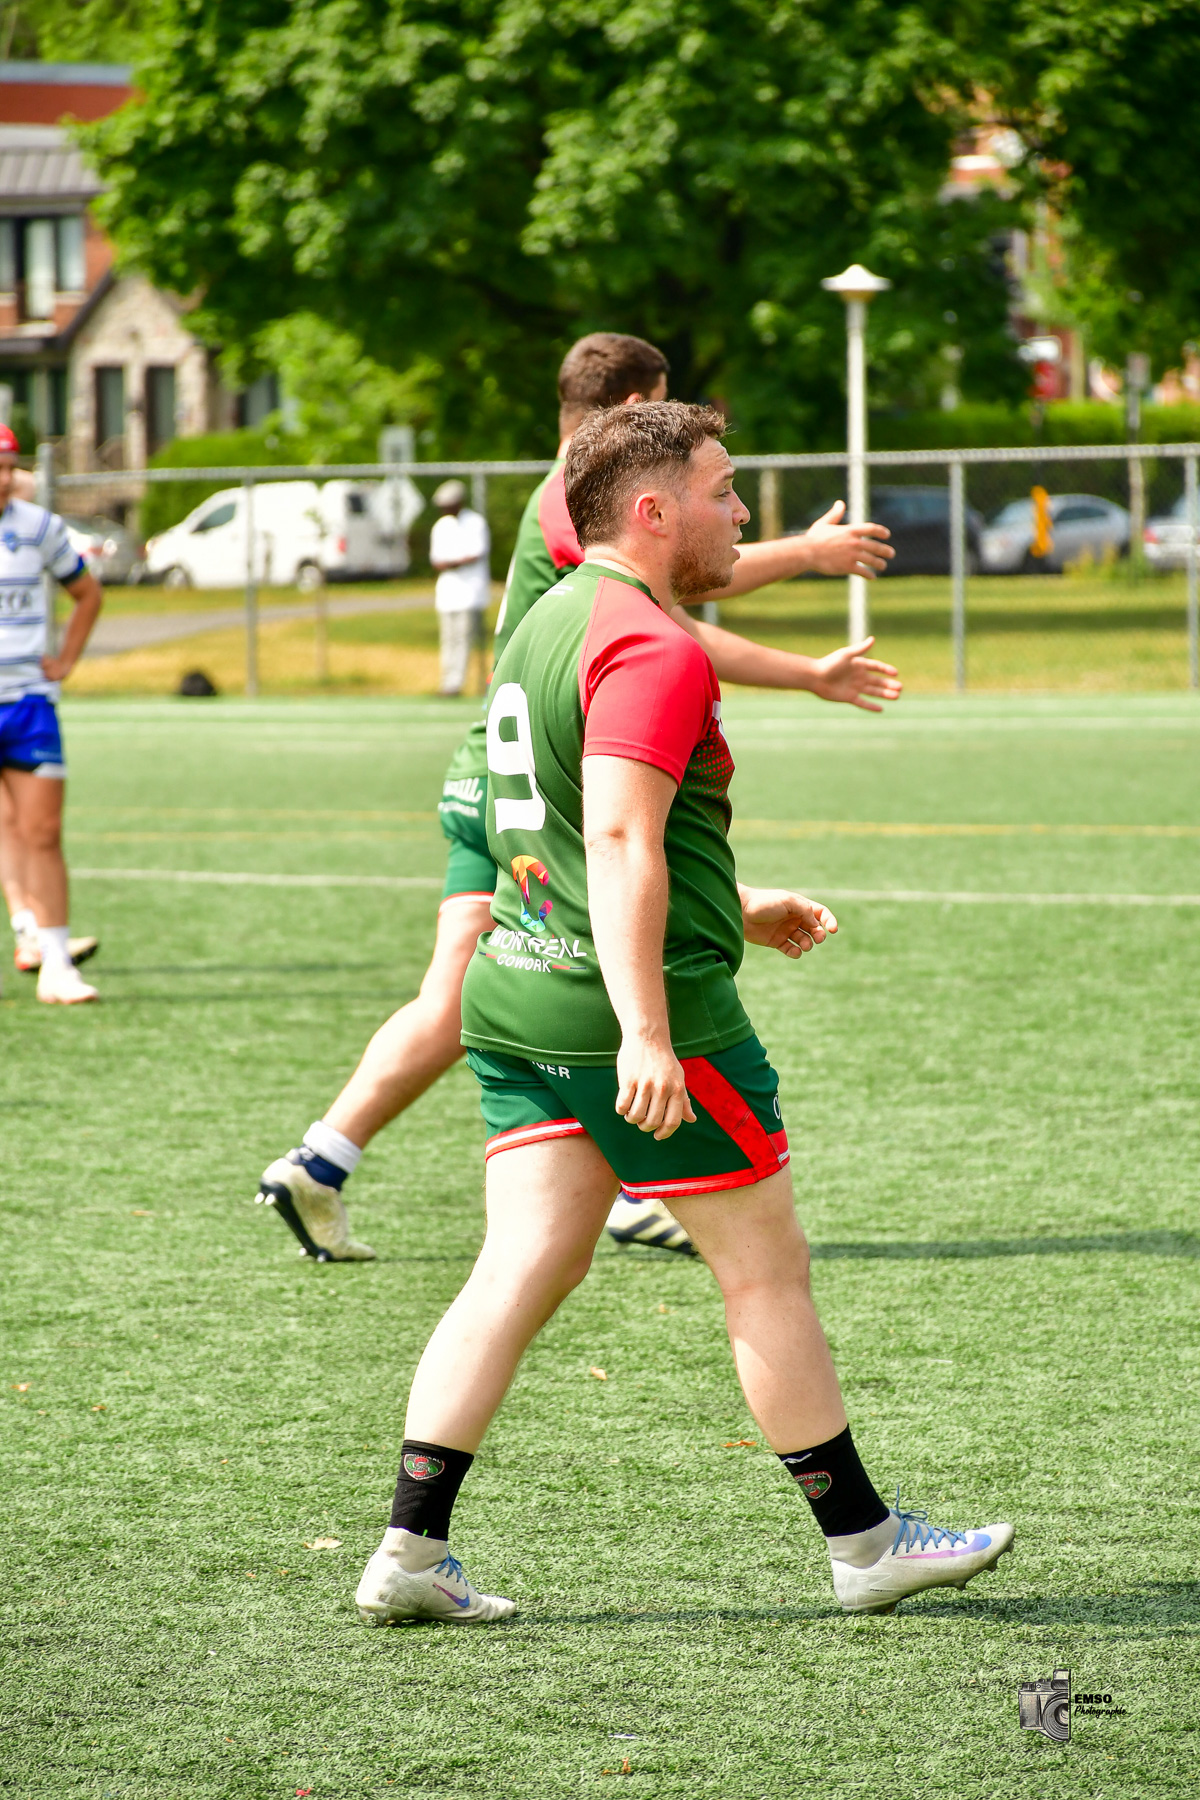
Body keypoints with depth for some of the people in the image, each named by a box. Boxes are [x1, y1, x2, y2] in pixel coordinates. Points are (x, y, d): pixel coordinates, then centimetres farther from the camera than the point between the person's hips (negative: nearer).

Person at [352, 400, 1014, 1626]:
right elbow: (620, 841, -24)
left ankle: (408, 1551, -4)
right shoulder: (652, 649, -14)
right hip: (643, 1010, -9)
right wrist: (647, 1031, -29)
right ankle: (863, 1543, 13)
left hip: (518, 994, 9)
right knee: (765, 1270, 3)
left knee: (521, 1270, 5)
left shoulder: (550, 626, 18)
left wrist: (733, 911, 33)